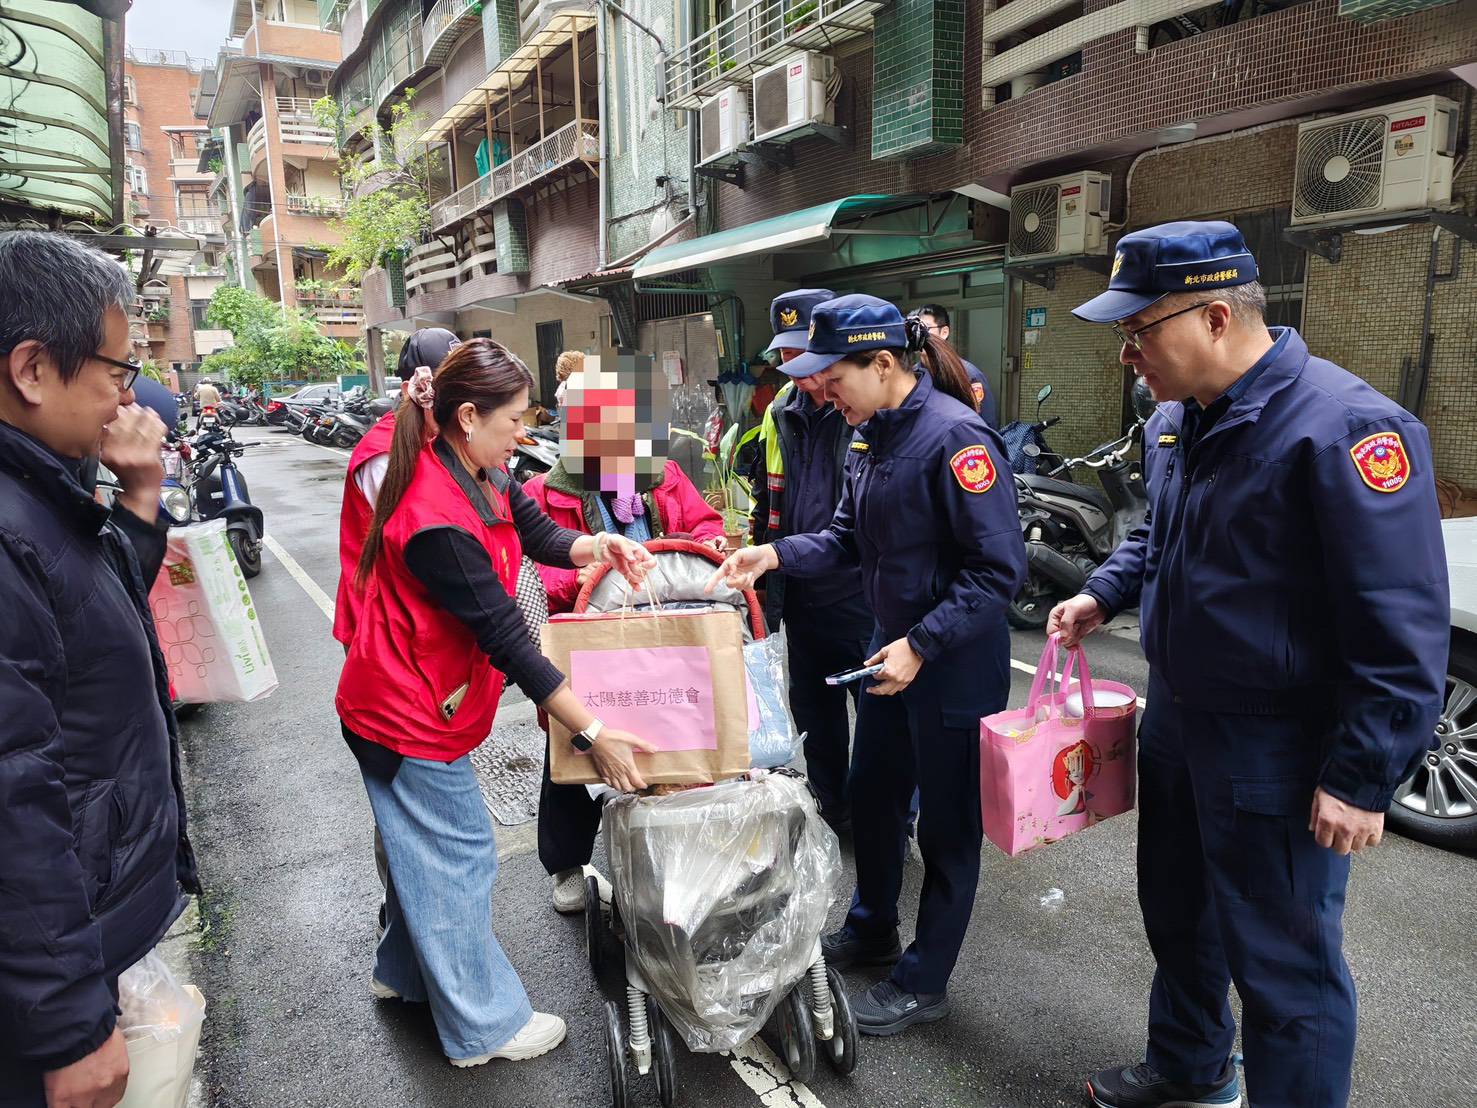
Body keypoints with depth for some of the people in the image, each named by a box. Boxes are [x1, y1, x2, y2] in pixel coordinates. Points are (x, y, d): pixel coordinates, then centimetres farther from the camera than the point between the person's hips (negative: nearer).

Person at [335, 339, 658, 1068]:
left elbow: (537, 532, 5)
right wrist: (592, 733, -27)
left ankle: (404, 972, 46)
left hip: (416, 701, 9)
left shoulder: (481, 477, -3)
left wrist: (600, 546, -17)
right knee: (460, 856, 4)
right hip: (407, 714, -9)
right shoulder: (439, 522, -32)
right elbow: (505, 640, -31)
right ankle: (483, 1027, 22)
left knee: (425, 843, 24)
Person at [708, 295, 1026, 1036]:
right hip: (893, 649, 9)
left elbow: (999, 569, -24)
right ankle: (871, 928, 46)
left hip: (954, 666, -8)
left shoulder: (954, 436, -23)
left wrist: (923, 645, -26)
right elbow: (849, 538, 9)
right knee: (871, 795, 22)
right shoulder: (873, 434, 3)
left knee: (946, 824, 10)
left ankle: (924, 982, 29)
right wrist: (777, 554, -6)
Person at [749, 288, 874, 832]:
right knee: (813, 710, 18)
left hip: (863, 595, -6)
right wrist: (763, 574, 16)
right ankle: (833, 810, 37)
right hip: (801, 596, 7)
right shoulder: (782, 413, 8)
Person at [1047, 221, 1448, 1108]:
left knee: (1282, 962, 8)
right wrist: (1104, 594, 7)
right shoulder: (1177, 421, 4)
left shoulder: (1345, 426, -23)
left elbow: (1403, 631, -23)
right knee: (1177, 913, 25)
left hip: (1278, 750, -9)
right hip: (1176, 717, 9)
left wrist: (1362, 779, -21)